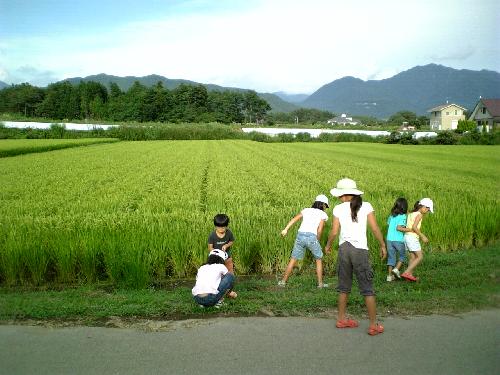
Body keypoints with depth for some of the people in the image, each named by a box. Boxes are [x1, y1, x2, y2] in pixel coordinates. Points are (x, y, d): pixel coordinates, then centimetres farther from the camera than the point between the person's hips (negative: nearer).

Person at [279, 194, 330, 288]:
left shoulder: (306, 210, 21)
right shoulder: (323, 214, 13)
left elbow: (294, 219, 5)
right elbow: (319, 230, 2)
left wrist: (286, 229, -3)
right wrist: (317, 242, 15)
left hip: (300, 236, 3)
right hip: (311, 237, -3)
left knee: (293, 259, 17)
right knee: (319, 259, 20)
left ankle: (283, 281, 19)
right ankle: (320, 283, 22)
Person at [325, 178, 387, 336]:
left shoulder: (338, 209, -1)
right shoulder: (366, 206, -1)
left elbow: (334, 232, -2)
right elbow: (375, 229, -3)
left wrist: (328, 245, 15)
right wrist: (383, 246, 10)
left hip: (344, 249, 2)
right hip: (360, 250, -2)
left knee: (344, 286, 15)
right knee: (367, 288, 5)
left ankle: (341, 319, 25)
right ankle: (374, 325, 8)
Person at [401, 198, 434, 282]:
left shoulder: (411, 213, 14)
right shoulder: (419, 215, -11)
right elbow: (414, 227, -21)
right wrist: (422, 236, -14)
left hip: (407, 236, 9)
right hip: (412, 237, -9)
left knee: (413, 257, 13)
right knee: (420, 257, -3)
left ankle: (410, 275, 11)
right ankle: (406, 272, -10)